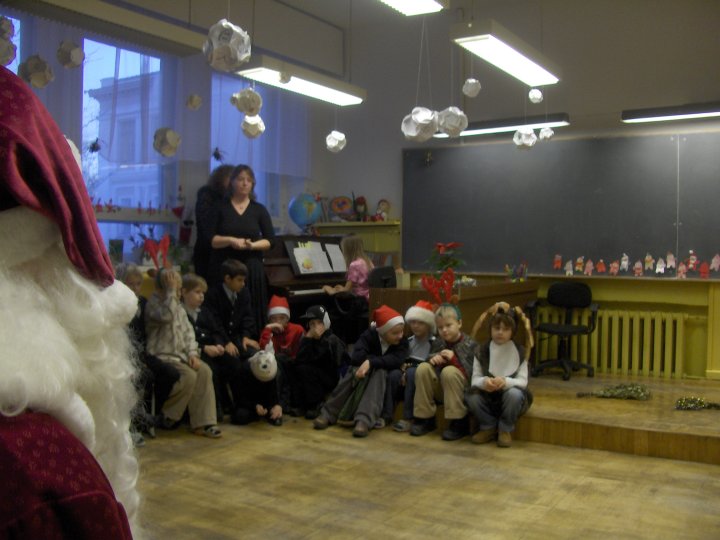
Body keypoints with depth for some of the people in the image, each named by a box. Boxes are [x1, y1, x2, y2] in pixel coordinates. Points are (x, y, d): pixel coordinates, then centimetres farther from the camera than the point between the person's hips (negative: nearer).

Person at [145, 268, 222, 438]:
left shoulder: (178, 306, 16)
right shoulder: (153, 304, -7)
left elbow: (188, 331, 13)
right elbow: (166, 315, -30)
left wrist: (193, 353, -2)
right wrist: (171, 290, -21)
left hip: (181, 354, 7)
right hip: (162, 356, -7)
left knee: (204, 370, -17)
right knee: (188, 375, -28)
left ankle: (203, 422, -15)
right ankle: (168, 416, -5)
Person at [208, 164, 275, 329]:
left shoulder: (259, 209, 8)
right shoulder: (220, 207, 4)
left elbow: (270, 240, 4)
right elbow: (210, 239, -1)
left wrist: (252, 245, -13)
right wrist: (231, 240, -17)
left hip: (252, 268, 1)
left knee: (251, 314, -2)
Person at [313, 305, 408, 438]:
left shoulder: (402, 342, -9)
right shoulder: (369, 335, -9)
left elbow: (396, 361, -29)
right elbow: (356, 357, -24)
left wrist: (371, 362, -40)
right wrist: (384, 360, -24)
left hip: (385, 378, -1)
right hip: (364, 374, 1)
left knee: (378, 371, -35)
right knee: (356, 372, -34)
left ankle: (364, 420, -52)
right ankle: (328, 414, -31)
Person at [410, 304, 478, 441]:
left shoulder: (470, 344, -8)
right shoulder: (440, 343, 7)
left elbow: (474, 373, -17)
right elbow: (436, 368, 13)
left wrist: (454, 359, -25)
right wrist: (434, 359, -10)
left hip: (463, 391, -5)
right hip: (441, 389, 5)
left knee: (449, 371, -32)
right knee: (423, 368, -17)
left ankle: (459, 423, -24)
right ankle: (425, 419, -10)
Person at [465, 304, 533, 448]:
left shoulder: (520, 352, -7)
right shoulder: (482, 350, -4)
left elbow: (523, 381, -14)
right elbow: (475, 379, -8)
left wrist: (506, 382, -35)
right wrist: (483, 382, -33)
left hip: (510, 399, -2)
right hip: (488, 398, 2)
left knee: (514, 394, -34)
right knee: (471, 396, -27)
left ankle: (506, 430, -8)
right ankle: (488, 427, 0)